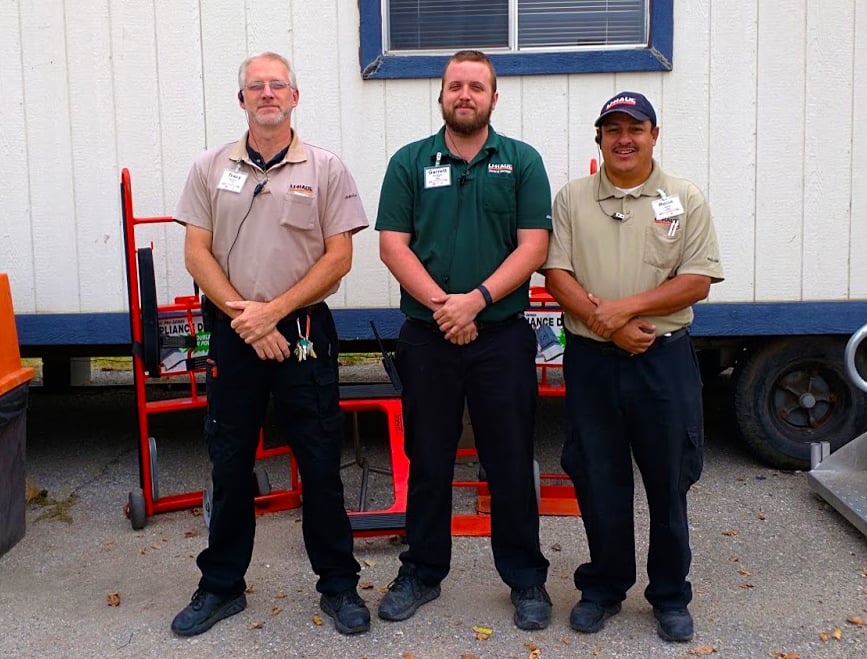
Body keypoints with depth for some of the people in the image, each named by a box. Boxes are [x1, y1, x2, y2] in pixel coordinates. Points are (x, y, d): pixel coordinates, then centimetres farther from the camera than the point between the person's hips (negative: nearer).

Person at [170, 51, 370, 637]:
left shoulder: (325, 169, 1)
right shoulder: (211, 168, 7)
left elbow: (339, 257, -4)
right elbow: (197, 254, 2)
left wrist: (272, 311, -12)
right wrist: (246, 319, -9)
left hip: (304, 332, -2)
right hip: (232, 333, 2)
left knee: (321, 466, 4)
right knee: (229, 464, 10)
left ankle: (339, 584, 19)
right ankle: (222, 586, 25)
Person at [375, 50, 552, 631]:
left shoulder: (523, 162, 4)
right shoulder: (409, 162, 6)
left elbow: (533, 246, -4)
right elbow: (393, 244, -1)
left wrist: (476, 299, -16)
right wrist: (441, 305, -14)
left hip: (503, 336, -1)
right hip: (427, 337, 1)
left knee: (511, 462, 7)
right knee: (428, 462, 11)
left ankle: (526, 579, 21)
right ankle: (422, 573, 26)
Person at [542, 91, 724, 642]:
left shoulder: (686, 200, 4)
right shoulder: (572, 198, 8)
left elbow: (697, 281, -5)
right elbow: (557, 274, 0)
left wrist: (626, 308, -15)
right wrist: (606, 323, -13)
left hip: (664, 357, -1)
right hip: (590, 359, 1)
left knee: (668, 482, 7)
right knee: (598, 481, 9)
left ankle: (671, 597, 24)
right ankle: (603, 589, 26)